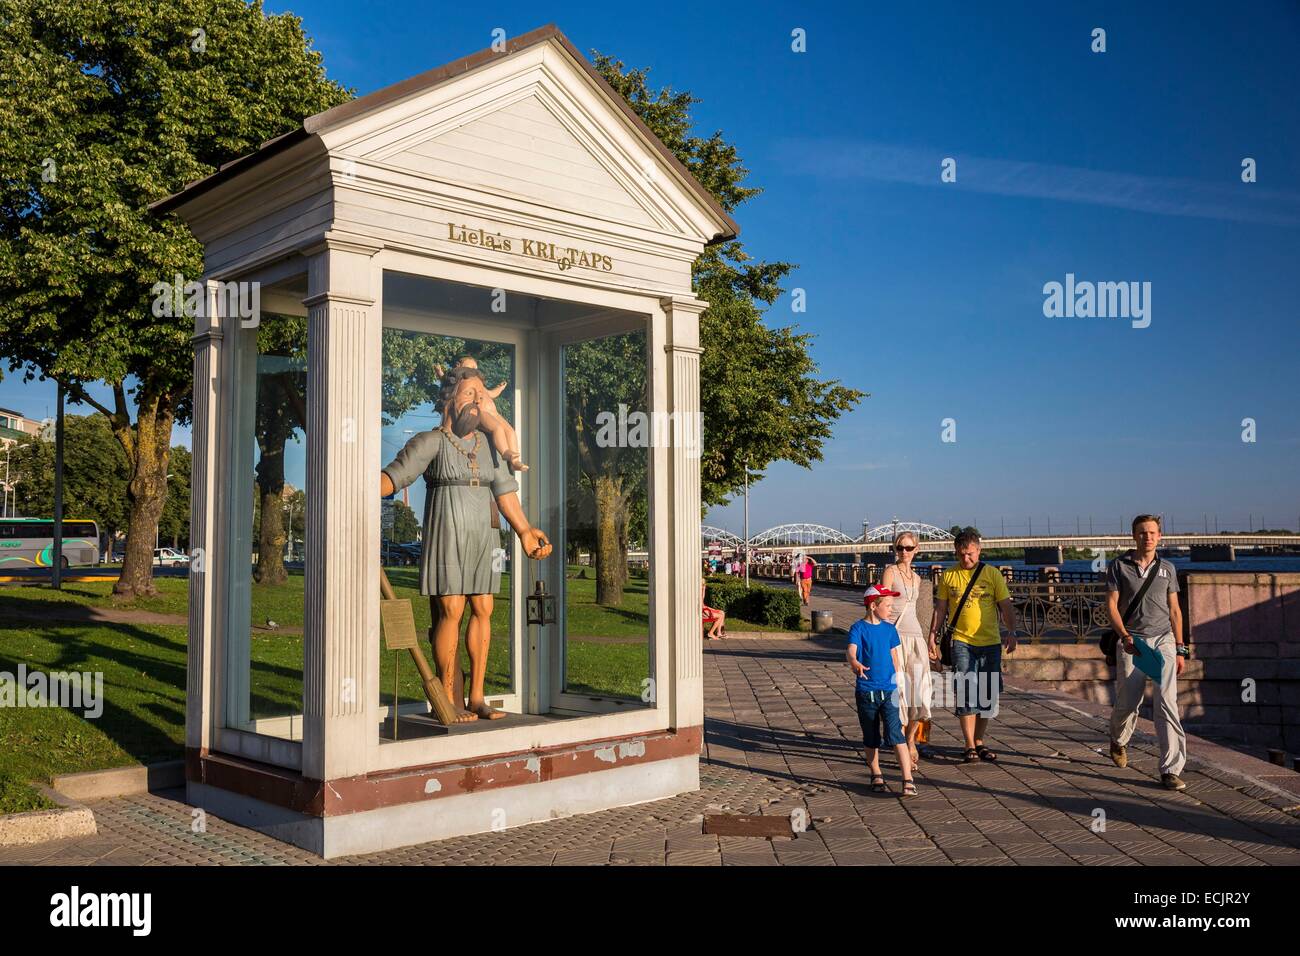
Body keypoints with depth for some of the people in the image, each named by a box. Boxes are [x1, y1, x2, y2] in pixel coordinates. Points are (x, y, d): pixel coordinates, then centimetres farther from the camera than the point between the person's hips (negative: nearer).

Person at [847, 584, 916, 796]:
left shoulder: (889, 629, 6)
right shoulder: (858, 628, -6)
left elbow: (895, 657, 14)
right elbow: (850, 651, -22)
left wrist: (898, 683, 13)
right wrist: (855, 664, -44)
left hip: (888, 690, 2)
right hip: (865, 691, -1)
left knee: (895, 735, -11)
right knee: (870, 737, 11)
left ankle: (908, 780, -10)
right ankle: (876, 776, 27)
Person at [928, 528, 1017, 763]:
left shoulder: (992, 574, 3)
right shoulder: (948, 576, 6)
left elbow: (1006, 606, 0)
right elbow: (940, 609, 11)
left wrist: (1011, 631, -15)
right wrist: (933, 637, 3)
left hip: (990, 643, 1)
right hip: (962, 642, -1)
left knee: (987, 695, 6)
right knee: (966, 694, -9)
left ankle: (979, 742, 20)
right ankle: (970, 747, -3)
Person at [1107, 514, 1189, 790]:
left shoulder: (1167, 569, 11)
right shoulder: (1119, 566, 3)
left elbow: (1174, 610, 14)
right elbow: (1111, 605, -2)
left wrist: (1180, 649, 9)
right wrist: (1125, 636, -16)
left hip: (1163, 639, 2)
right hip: (1132, 641, -1)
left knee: (1167, 701, -12)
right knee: (1128, 703, 3)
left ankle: (1170, 770, -11)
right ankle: (1118, 741, 37)